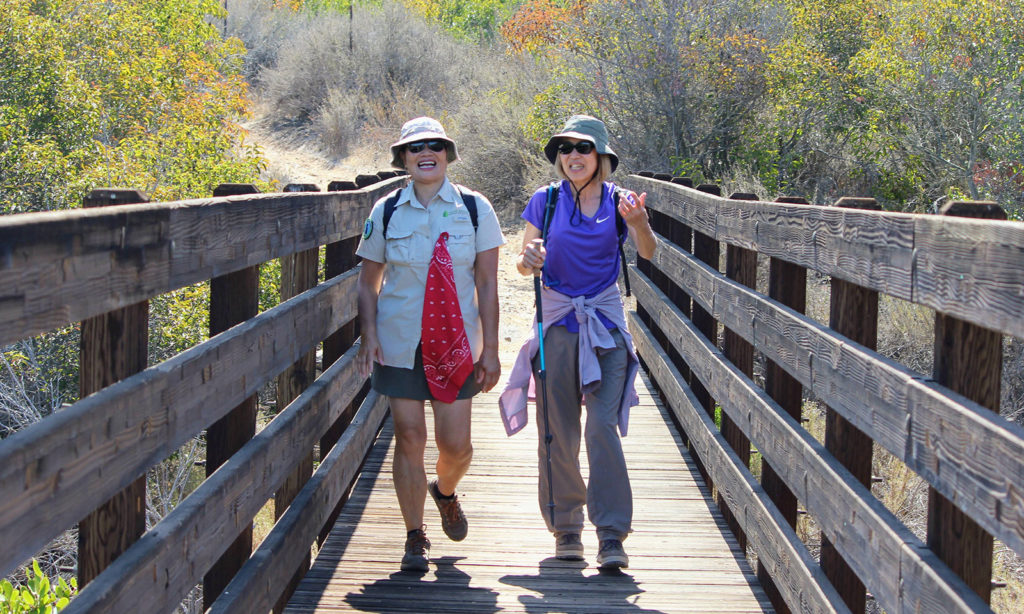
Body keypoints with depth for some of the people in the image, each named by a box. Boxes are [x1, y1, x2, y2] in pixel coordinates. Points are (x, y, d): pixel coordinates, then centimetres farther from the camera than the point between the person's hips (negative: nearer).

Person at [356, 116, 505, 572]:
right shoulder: (386, 212, 1)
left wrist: (490, 349, -4)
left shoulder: (474, 208, -1)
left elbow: (487, 284, 0)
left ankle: (445, 492, 36)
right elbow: (368, 282, 8)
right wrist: (369, 337, -5)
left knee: (456, 443, 1)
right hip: (400, 342, 0)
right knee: (409, 437, 0)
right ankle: (415, 538, 13)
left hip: (457, 342, 0)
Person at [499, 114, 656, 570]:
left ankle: (612, 535, -9)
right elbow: (524, 263, 3)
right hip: (557, 319, 1)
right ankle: (566, 528, 17)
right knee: (558, 430, 3)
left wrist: (640, 224, -36)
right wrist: (529, 259, -21)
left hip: (605, 322, -1)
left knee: (602, 426, -11)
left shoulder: (618, 201, 0)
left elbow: (647, 252, -15)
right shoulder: (546, 200, 2)